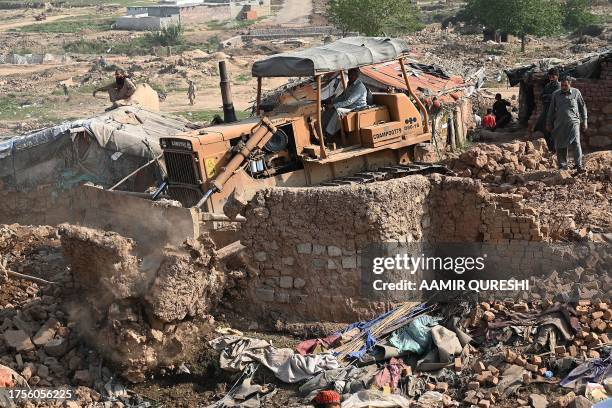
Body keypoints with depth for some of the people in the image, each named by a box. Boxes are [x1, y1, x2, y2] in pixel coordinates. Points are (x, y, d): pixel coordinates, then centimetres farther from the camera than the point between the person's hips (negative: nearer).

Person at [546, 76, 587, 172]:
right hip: (559, 123, 2)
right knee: (560, 146, 3)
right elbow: (551, 110, 14)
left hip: (573, 122, -2)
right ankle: (562, 165, 15)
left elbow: (582, 107, 13)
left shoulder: (576, 92, 5)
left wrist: (584, 121, 10)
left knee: (576, 143, -15)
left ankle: (579, 165, -14)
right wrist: (549, 124, 15)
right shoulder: (555, 94, 8)